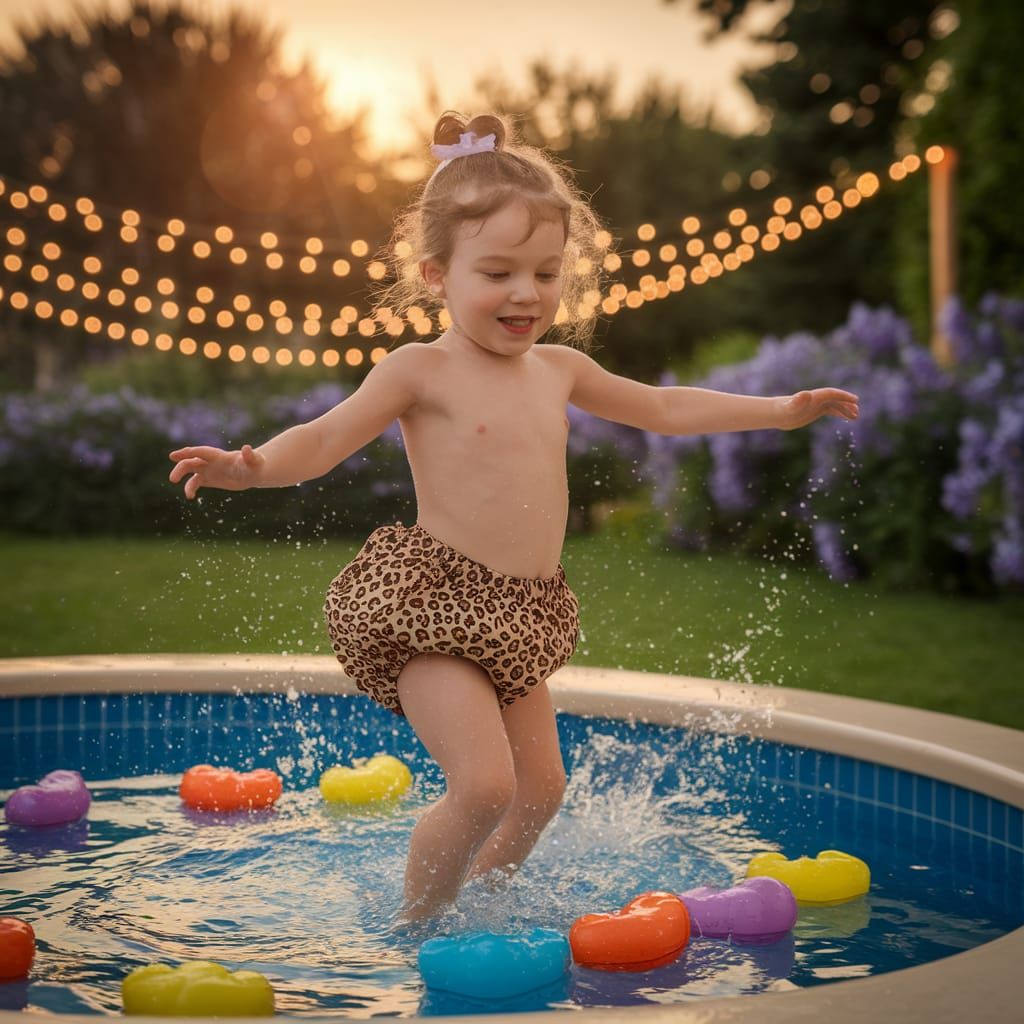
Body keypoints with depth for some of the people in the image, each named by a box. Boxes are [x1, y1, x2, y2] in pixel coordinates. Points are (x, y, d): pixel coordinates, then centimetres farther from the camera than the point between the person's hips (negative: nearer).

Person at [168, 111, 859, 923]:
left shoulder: (559, 368, 11)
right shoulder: (421, 372, -7)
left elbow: (661, 408, 23)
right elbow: (324, 440, -11)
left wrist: (782, 410, 25)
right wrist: (251, 466, -33)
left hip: (521, 618, 7)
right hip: (434, 606, -7)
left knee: (541, 789, 12)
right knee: (484, 786, -18)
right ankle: (417, 926, 6)